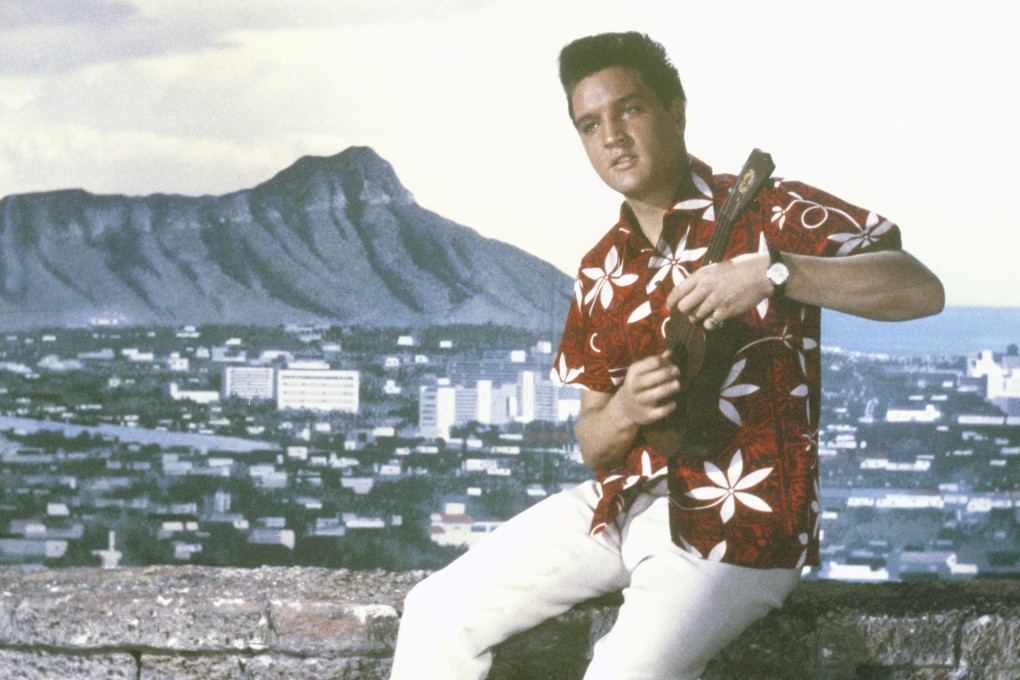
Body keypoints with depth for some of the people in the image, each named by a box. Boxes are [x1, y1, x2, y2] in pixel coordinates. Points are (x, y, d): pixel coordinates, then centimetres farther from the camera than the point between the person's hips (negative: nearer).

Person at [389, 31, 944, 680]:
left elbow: (922, 290, -20)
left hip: (739, 527, -6)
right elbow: (593, 443, 12)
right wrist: (625, 410, -13)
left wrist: (772, 271, -31)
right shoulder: (601, 272, 12)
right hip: (624, 500, 7)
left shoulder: (768, 214, -7)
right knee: (438, 612, 0)